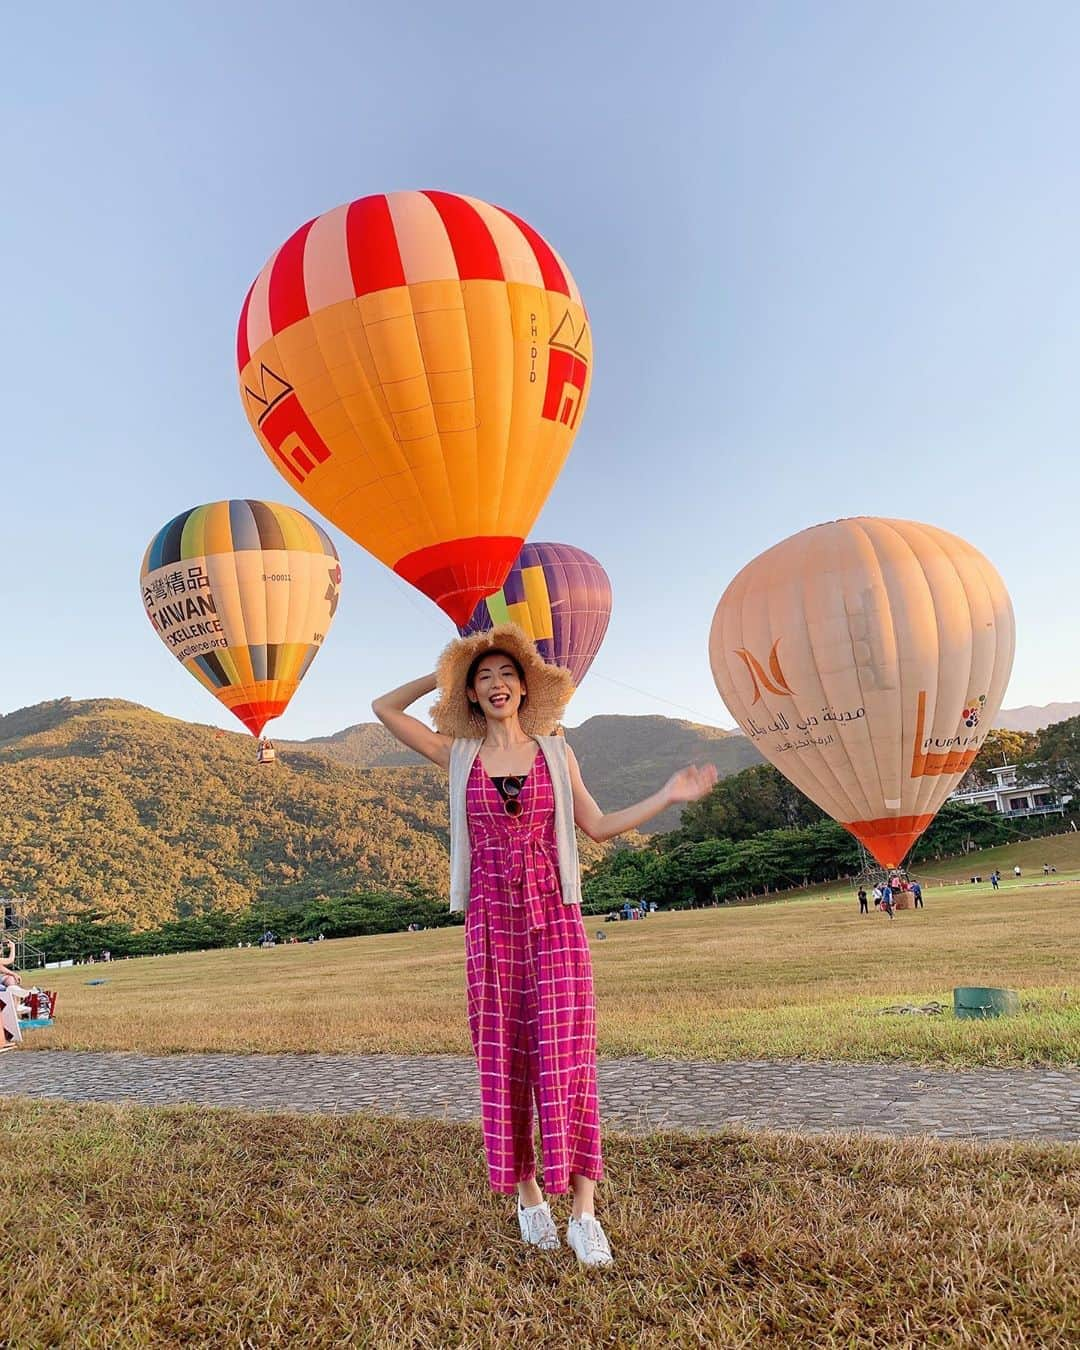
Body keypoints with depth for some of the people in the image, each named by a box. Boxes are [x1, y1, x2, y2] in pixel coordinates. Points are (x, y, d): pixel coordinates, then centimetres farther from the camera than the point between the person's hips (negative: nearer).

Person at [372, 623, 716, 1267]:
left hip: (556, 917, 0)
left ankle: (585, 1212, 6)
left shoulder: (557, 751, 6)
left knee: (566, 1057, -3)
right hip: (492, 919, 1)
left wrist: (669, 796, 3)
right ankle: (527, 1192, 24)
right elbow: (384, 708, 6)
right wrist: (440, 676, 9)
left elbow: (598, 825, 10)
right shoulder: (459, 754, 5)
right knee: (503, 1058, 6)